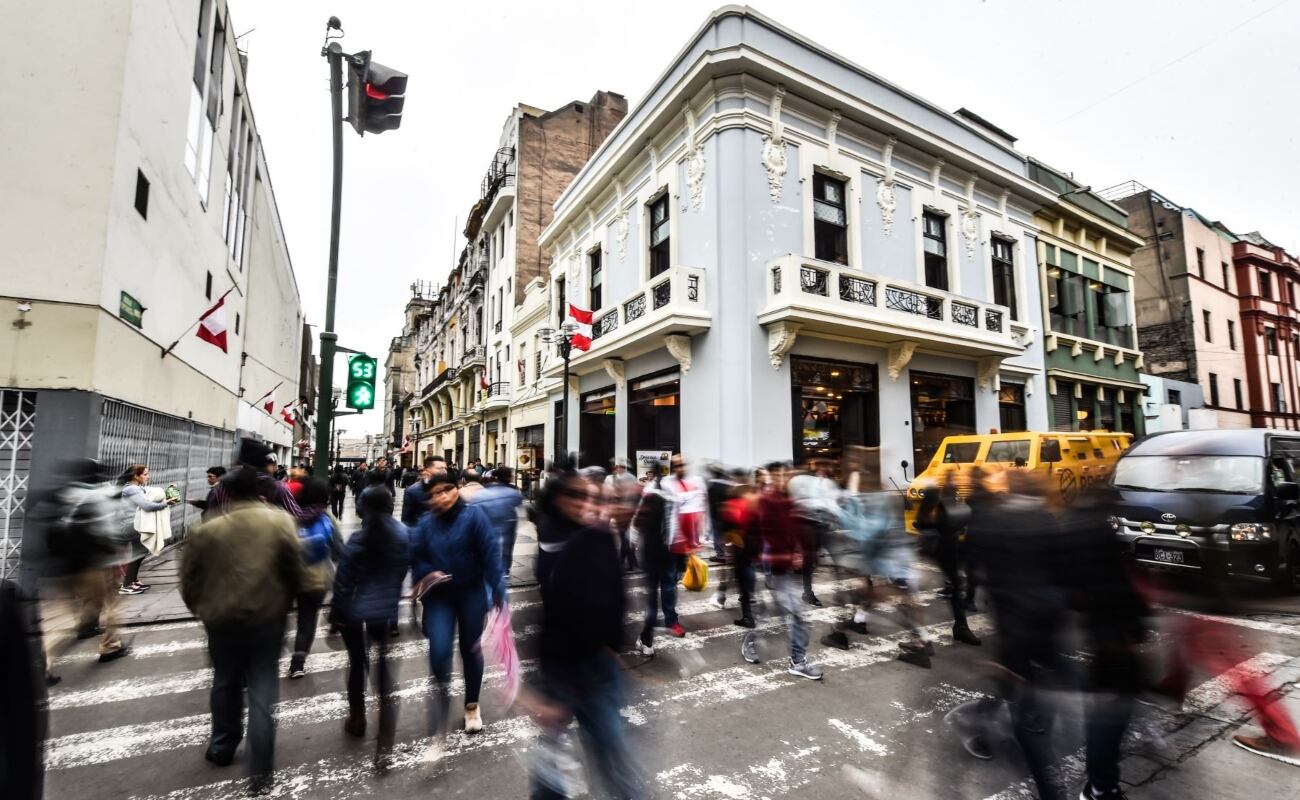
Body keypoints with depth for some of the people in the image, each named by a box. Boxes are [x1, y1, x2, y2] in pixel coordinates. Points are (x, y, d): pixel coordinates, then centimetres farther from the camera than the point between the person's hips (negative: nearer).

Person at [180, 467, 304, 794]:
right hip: (268, 616, -1)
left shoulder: (206, 530, -7)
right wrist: (284, 603, 10)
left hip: (222, 618, 1)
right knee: (262, 690, 7)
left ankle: (222, 748, 42)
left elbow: (189, 579, 1)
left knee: (226, 682, 23)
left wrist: (200, 608, 19)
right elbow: (295, 571, -6)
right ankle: (260, 771, 10)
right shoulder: (281, 521, -9)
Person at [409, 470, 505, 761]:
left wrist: (497, 589, -17)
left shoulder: (473, 515, -13)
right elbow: (416, 556, 4)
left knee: (470, 650, 15)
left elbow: (490, 551, -15)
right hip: (439, 596, 2)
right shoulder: (425, 523, -3)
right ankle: (437, 735, 5)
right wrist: (425, 576, -15)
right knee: (439, 655, -8)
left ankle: (472, 706, 43)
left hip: (472, 593, -1)